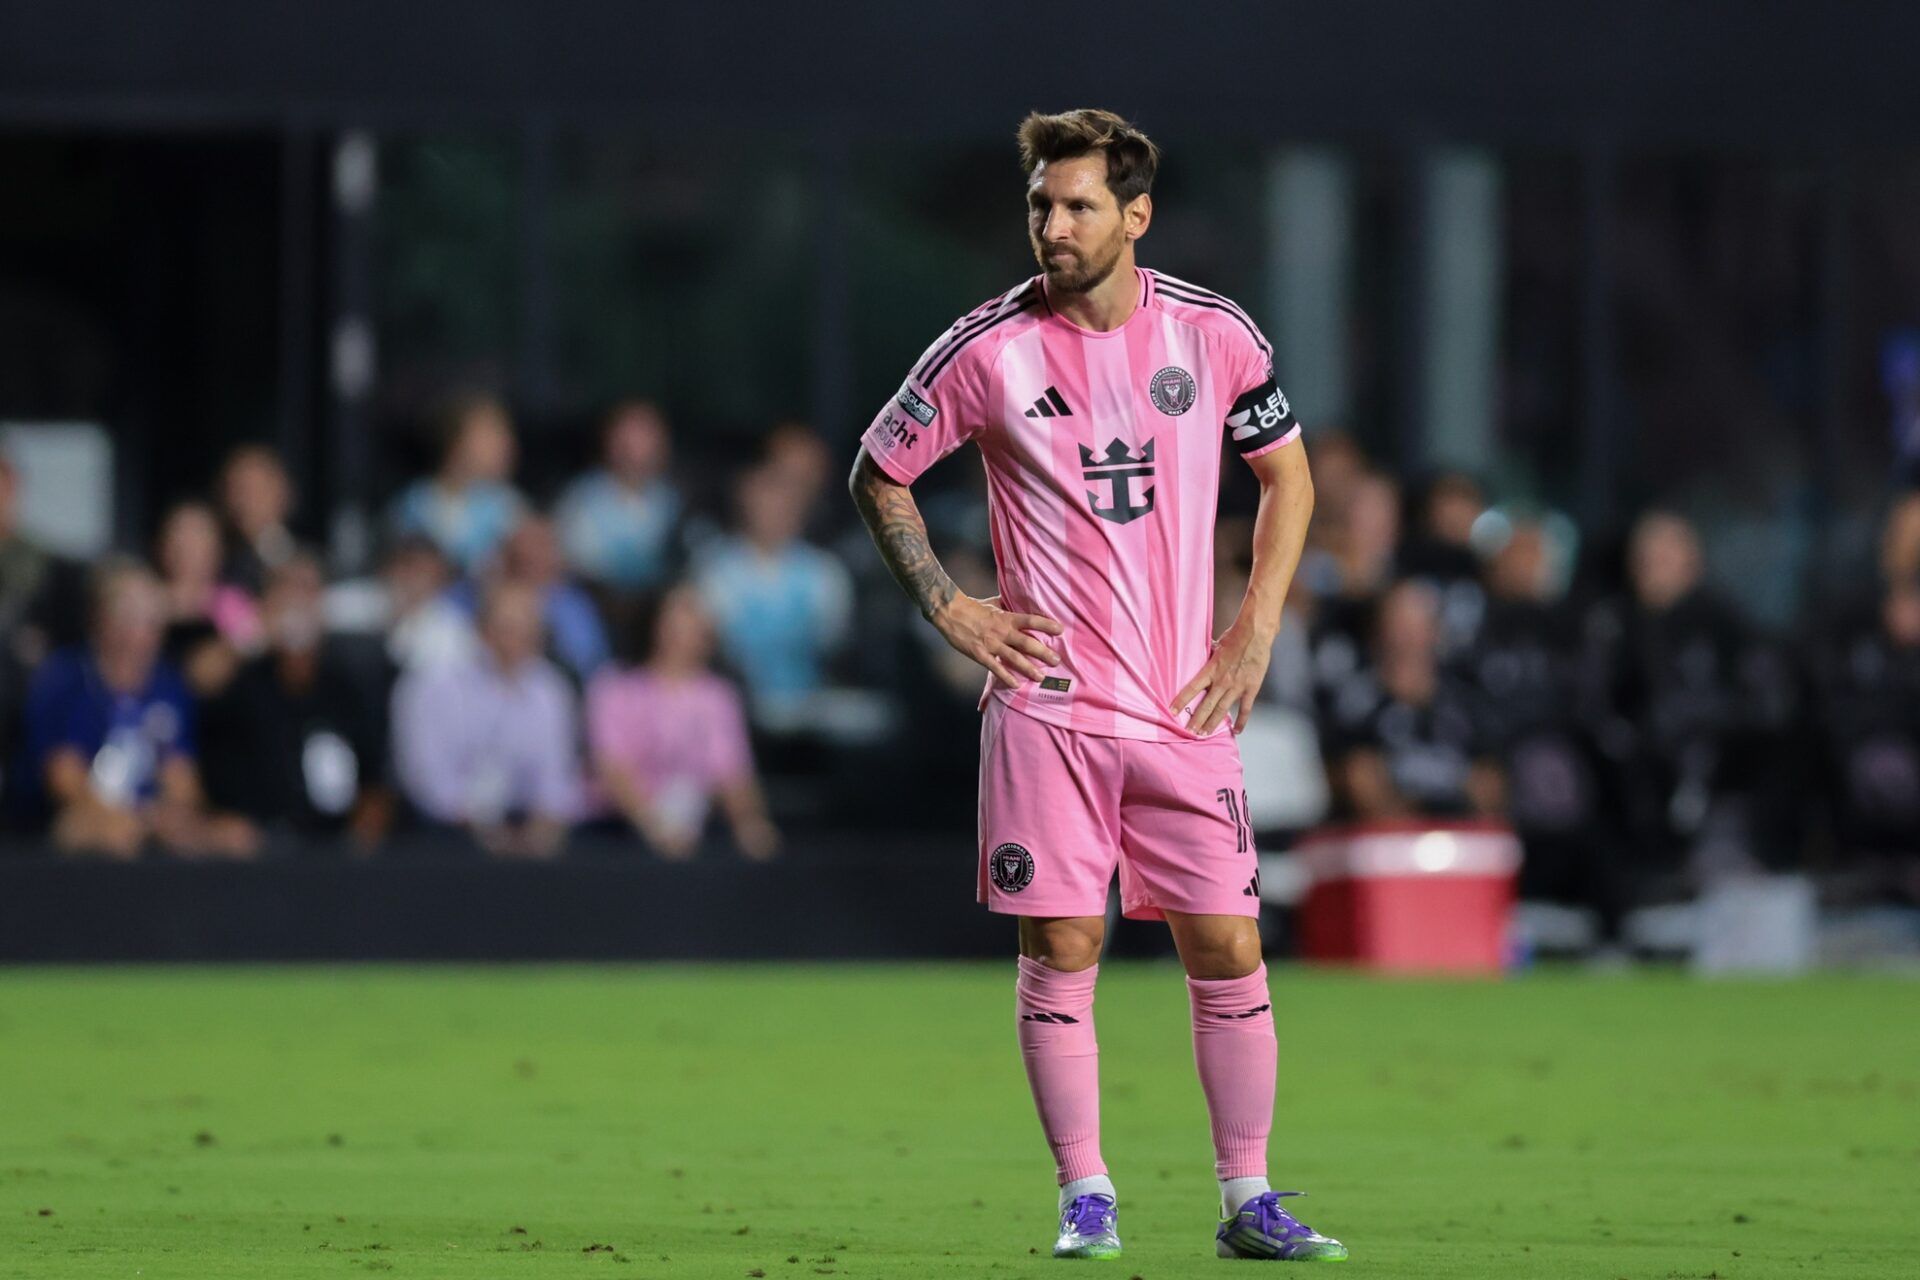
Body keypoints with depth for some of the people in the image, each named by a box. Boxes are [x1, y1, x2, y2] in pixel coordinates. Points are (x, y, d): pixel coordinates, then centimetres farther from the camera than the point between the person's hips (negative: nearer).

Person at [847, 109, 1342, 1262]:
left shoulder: (1216, 335, 0)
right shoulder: (988, 348, -4)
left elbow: (1289, 476, 14)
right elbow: (879, 474, 9)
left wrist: (1255, 635, 5)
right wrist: (947, 606, 1)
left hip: (1186, 703, 1)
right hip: (1046, 698, -1)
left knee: (1229, 947, -1)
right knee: (1061, 948, -3)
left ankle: (1249, 1202, 8)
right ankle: (1086, 1199, 6)